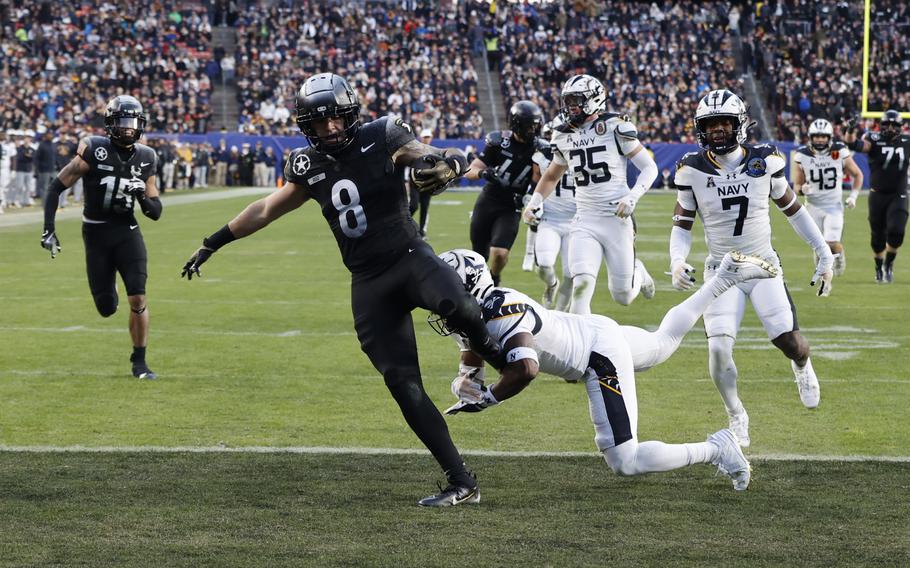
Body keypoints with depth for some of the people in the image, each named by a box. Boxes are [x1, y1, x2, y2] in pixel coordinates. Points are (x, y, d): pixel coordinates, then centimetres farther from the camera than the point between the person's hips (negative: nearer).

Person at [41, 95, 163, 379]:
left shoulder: (145, 158, 1)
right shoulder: (93, 150, -10)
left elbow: (156, 213, 6)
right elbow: (56, 186, -6)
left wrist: (143, 198, -17)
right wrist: (48, 230, -12)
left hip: (127, 231, 2)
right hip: (96, 234, -2)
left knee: (138, 298, -14)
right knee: (107, 309, 4)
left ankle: (139, 361, 0)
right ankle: (109, 289, 43)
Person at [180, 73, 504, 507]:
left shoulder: (382, 140, -4)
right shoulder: (309, 166, 8)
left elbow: (456, 159, -3)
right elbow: (266, 211, 25)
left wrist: (445, 166, -28)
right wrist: (212, 244, 31)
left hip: (409, 257, -4)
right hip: (369, 283, 4)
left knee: (455, 306, -39)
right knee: (404, 387, -6)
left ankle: (491, 353, -2)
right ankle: (461, 483, -1)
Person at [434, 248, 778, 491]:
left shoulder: (501, 315, -32)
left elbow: (526, 370, -45)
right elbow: (471, 364, 9)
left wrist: (485, 399, -31)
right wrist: (465, 381, -14)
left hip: (601, 354, -10)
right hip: (598, 330, 10)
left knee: (626, 463, -14)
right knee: (664, 341, 38)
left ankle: (715, 450, -3)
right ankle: (726, 276, 45)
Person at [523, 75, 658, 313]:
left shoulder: (615, 128, -8)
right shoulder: (564, 137, 7)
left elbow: (649, 167, -5)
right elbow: (551, 176, 25)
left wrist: (632, 197, -19)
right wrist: (534, 202, 10)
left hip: (616, 219, -3)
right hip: (585, 222, 3)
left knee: (623, 297, 6)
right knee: (582, 284, -20)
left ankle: (637, 273, 40)